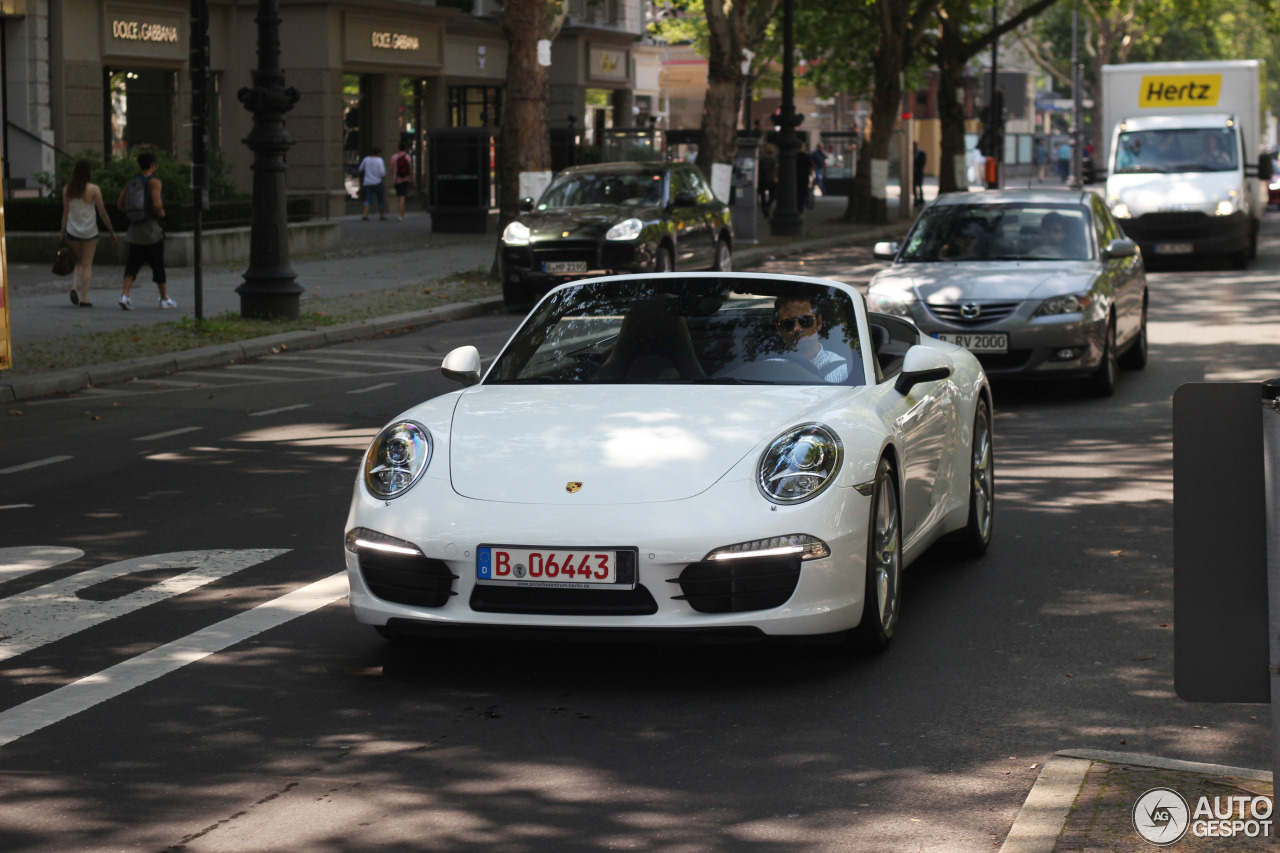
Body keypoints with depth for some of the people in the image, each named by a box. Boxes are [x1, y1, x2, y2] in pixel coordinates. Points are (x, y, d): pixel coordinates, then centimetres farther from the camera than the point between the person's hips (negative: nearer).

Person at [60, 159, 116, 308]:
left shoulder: (67, 189, 1)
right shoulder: (93, 189, -10)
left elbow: (65, 212, 5)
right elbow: (102, 213, -7)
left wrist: (63, 232, 12)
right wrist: (111, 230, 3)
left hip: (72, 231, 3)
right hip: (89, 231, -3)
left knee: (79, 262, 20)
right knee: (87, 264, 4)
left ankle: (74, 287, -3)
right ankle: (84, 298, 2)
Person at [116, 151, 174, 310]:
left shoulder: (131, 182, 7)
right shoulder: (154, 182, -11)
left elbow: (120, 204, 7)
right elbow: (157, 204, -23)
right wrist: (161, 212, -2)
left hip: (134, 229, 5)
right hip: (152, 228, -5)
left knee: (133, 262, 4)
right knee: (158, 264, 7)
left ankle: (125, 293, -16)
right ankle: (164, 299, 17)